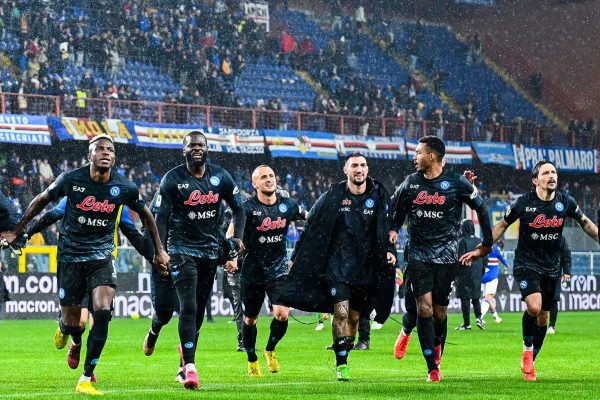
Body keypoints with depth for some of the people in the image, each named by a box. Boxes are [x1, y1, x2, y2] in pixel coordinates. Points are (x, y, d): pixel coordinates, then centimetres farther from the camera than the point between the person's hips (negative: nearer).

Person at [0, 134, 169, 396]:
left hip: (102, 256, 1)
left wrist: (159, 251, 16)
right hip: (70, 254, -1)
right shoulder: (71, 180, -10)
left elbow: (145, 215, 12)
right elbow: (41, 201, 6)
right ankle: (64, 328, 44)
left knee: (103, 312, -20)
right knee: (72, 323, 1)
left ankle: (86, 379, -13)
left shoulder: (124, 188, -7)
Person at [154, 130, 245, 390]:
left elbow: (238, 208, 13)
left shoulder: (220, 178, 3)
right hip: (182, 249, -4)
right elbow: (161, 218, -7)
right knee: (188, 307, -15)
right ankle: (190, 366, -18)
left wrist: (237, 236, -3)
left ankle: (186, 347, 35)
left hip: (210, 250, 4)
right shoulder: (173, 179, -8)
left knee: (199, 309, 12)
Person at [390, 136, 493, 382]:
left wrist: (487, 242, 6)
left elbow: (480, 207, 6)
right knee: (424, 307, -12)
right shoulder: (411, 183, 3)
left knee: (440, 311, 3)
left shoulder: (457, 184, -5)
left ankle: (437, 348, 36)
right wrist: (392, 230, 1)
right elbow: (398, 210, 18)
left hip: (446, 257, -1)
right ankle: (432, 369, -8)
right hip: (418, 254, 1)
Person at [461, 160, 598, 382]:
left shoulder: (565, 201, -4)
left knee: (543, 317, 8)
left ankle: (529, 362, 25)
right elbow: (502, 225, 2)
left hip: (551, 267, 4)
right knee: (534, 306, -25)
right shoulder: (524, 202, -11)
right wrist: (481, 250, 2)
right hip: (526, 263, -4)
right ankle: (527, 349, -1)